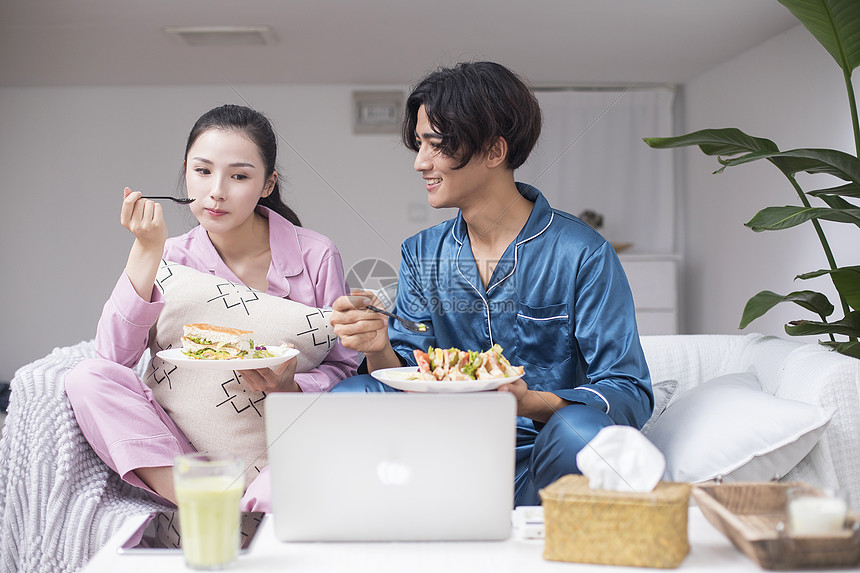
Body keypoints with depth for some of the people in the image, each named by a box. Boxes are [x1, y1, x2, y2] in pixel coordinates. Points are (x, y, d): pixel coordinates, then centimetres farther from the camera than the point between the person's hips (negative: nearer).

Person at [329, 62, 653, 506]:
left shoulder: (581, 254, -9)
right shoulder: (421, 254, 8)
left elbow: (630, 393, -12)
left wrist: (530, 403, -30)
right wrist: (380, 350, -18)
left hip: (537, 463, -3)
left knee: (579, 429, -36)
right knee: (351, 396, -18)